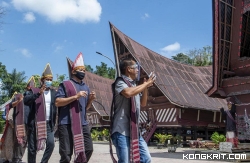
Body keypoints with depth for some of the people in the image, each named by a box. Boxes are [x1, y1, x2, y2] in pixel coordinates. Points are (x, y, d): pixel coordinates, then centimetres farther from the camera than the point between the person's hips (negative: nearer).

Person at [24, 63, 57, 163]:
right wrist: (39, 93, -25)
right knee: (32, 147, 4)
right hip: (35, 123, -2)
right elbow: (25, 101, -15)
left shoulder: (54, 92, 10)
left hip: (48, 123, 2)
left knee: (51, 144, -9)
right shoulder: (34, 91, 2)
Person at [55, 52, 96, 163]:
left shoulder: (86, 87, 18)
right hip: (67, 124, -6)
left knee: (88, 149, 6)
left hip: (83, 123, 6)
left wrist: (91, 99, 1)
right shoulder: (65, 84, 0)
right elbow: (57, 102, -9)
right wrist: (75, 96, -16)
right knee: (66, 153, -2)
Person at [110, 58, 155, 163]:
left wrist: (145, 88, 8)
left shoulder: (133, 85, 14)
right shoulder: (120, 82, -8)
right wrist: (146, 84, -17)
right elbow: (128, 93, -31)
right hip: (122, 131, -8)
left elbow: (142, 103, 23)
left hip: (134, 131, 8)